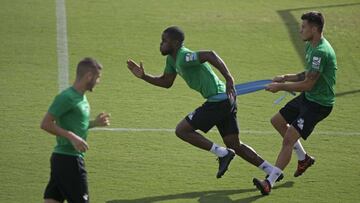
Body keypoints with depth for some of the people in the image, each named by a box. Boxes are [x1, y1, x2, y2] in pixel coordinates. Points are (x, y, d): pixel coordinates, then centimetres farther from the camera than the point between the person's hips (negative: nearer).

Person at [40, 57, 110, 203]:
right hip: (68, 159, -9)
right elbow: (46, 124, -18)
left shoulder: (81, 97, 14)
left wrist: (95, 123, 12)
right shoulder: (67, 97, -15)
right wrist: (72, 136, -23)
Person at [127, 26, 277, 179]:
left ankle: (222, 153, -3)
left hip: (217, 101, -10)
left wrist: (229, 79, -34)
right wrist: (143, 76, 13)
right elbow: (166, 82, 25)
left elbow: (210, 55, -29)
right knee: (235, 146, 14)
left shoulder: (183, 57, -16)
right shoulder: (172, 59, 15)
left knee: (181, 130, -4)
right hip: (226, 102, 10)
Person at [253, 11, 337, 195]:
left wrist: (281, 87, -17)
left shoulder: (321, 52, -27)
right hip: (307, 97, 11)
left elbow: (308, 84, -26)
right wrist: (286, 78, 3)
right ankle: (304, 159, 34)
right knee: (277, 121, 22)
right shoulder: (310, 45, 6)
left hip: (319, 104, -11)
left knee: (289, 139, -16)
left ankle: (269, 183, -14)